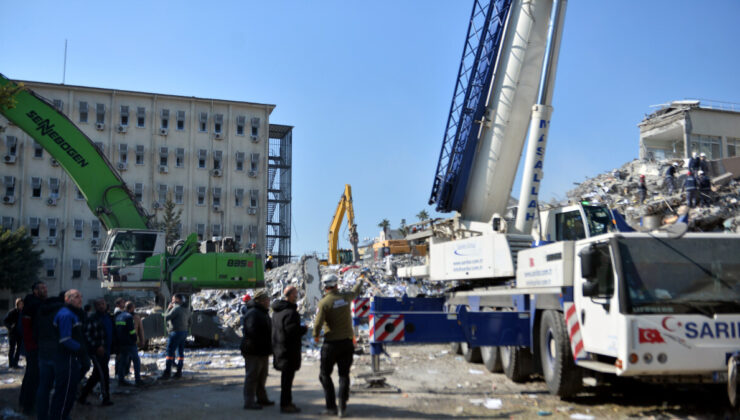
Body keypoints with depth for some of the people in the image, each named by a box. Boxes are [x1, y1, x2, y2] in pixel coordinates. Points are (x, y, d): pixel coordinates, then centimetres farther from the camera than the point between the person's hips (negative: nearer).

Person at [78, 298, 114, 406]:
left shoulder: (108, 317, 13)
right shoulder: (92, 319, -10)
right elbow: (87, 334, -14)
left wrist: (111, 348, 16)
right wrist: (97, 347, -19)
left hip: (106, 351, 8)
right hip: (97, 351, -8)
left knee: (97, 375, 12)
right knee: (104, 375, -4)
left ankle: (82, 396, 22)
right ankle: (106, 398, 8)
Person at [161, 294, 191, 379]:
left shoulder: (176, 309, -14)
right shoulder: (186, 309, 14)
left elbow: (166, 318, -12)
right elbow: (189, 323, 18)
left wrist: (168, 308, -1)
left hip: (176, 332, -9)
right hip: (184, 333, 9)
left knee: (170, 351, -6)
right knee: (181, 352, 9)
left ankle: (167, 372, -9)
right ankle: (179, 372, 11)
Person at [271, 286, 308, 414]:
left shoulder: (277, 310, 10)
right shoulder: (290, 312, -22)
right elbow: (292, 330, -28)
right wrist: (304, 329, -10)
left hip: (279, 347, 10)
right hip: (288, 349, -10)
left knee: (286, 376, 19)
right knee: (288, 376, -3)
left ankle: (286, 401, 29)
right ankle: (285, 404, 2)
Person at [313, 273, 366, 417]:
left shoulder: (324, 303, -14)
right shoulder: (345, 297, 0)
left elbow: (318, 323, -19)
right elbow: (355, 292, 23)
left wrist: (316, 336, 2)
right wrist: (360, 281, 44)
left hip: (331, 343, -4)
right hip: (347, 342, 4)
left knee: (325, 374, 10)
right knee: (344, 375, 9)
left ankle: (332, 406, 8)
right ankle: (342, 407, 7)